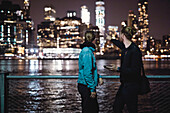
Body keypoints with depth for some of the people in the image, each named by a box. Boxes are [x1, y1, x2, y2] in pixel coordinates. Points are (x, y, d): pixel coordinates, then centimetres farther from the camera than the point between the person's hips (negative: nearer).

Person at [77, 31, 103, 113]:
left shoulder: (86, 50, 13)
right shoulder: (87, 52, -18)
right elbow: (87, 73, -23)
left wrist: (98, 77, 9)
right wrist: (92, 89, -20)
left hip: (84, 86, 10)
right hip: (86, 87, -10)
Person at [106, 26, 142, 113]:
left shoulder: (134, 50, -20)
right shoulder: (125, 48, 6)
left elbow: (134, 71, -23)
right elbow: (120, 44, 33)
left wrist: (118, 69, -21)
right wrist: (111, 39, 49)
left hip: (131, 85, -9)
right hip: (124, 83, 9)